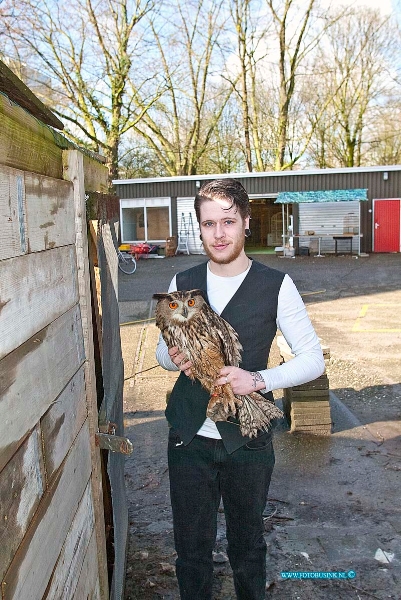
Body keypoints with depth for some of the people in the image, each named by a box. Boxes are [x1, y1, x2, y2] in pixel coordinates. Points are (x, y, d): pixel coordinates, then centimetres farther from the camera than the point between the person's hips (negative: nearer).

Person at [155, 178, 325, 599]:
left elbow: (313, 358, -6)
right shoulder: (182, 283, 1)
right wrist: (174, 358, -13)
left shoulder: (276, 286, -9)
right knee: (191, 546, 17)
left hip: (247, 440, -2)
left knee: (247, 544, 19)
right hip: (189, 435, 2)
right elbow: (164, 351, 11)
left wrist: (259, 380, -23)